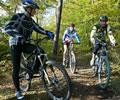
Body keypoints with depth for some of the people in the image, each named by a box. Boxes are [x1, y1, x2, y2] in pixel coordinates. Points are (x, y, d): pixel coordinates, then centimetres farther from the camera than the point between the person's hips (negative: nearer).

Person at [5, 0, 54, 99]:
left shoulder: (31, 21, 4)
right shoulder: (18, 16, -15)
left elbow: (39, 29, 1)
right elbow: (8, 28, -27)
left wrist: (48, 33, -17)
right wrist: (18, 36, -45)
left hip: (25, 44, 5)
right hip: (16, 44, -5)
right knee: (16, 68, -4)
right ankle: (18, 91, 11)